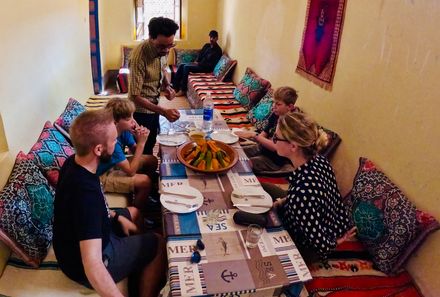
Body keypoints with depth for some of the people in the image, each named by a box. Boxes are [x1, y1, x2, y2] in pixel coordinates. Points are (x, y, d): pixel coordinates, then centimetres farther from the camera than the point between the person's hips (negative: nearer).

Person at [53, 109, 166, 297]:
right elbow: (93, 267, -43)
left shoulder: (73, 163, -11)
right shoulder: (86, 191, -39)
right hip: (84, 267, -8)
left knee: (133, 212, 25)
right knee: (160, 244, 0)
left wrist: (118, 217, 1)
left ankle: (135, 279, 36)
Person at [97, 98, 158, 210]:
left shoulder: (124, 130, -13)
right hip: (102, 176, -8)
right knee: (145, 181, -22)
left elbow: (134, 151, 0)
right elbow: (131, 172, -31)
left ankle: (143, 196, 23)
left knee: (152, 161, 6)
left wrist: (140, 139, -22)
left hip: (114, 165, 8)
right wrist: (141, 143, -32)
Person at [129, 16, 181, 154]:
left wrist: (167, 86, -8)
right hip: (141, 110, -7)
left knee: (151, 143, 24)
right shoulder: (139, 56, -31)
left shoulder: (162, 49, -9)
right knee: (143, 150, 9)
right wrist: (163, 111, -40)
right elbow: (135, 96, -30)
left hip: (153, 105, 7)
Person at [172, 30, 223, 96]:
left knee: (186, 67, -25)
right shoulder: (207, 45, 12)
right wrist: (196, 61, 0)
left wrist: (199, 64, -16)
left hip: (205, 68, -9)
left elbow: (211, 65, -18)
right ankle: (175, 87, -8)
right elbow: (200, 53, 21)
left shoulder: (218, 50, -13)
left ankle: (183, 90, -20)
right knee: (181, 65, -7)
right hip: (199, 64, 9)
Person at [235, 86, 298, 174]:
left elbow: (275, 147, -28)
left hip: (274, 161, -8)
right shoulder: (275, 115, -1)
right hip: (262, 148, 8)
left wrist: (254, 135, -30)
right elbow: (264, 133, 5)